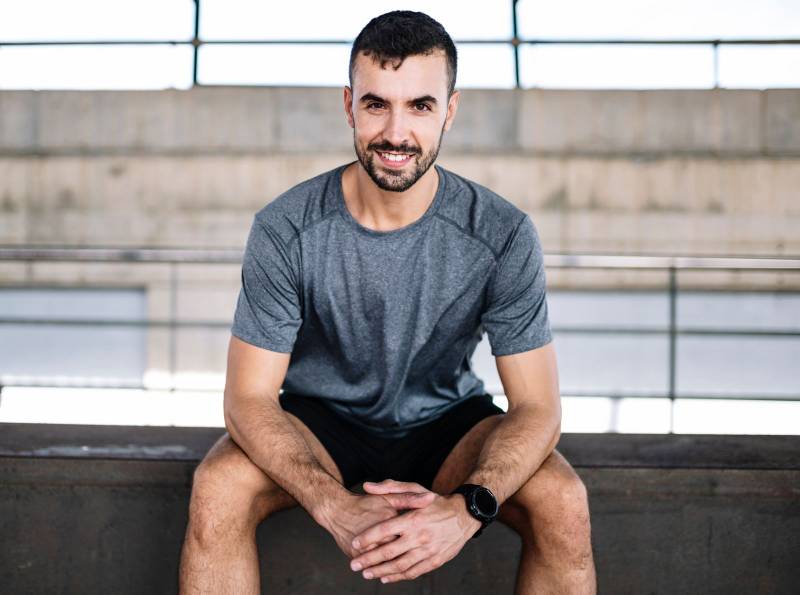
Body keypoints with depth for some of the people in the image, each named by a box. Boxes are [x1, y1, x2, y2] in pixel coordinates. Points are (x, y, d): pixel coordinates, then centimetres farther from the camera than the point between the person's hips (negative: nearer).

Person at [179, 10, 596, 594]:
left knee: (564, 502, -27)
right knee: (217, 489, -30)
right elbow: (249, 397, -17)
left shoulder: (503, 236, -17)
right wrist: (334, 506, -35)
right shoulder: (284, 230, -18)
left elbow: (538, 405, -16)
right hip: (320, 419, 0)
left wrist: (467, 508, -37)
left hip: (448, 422, 1)